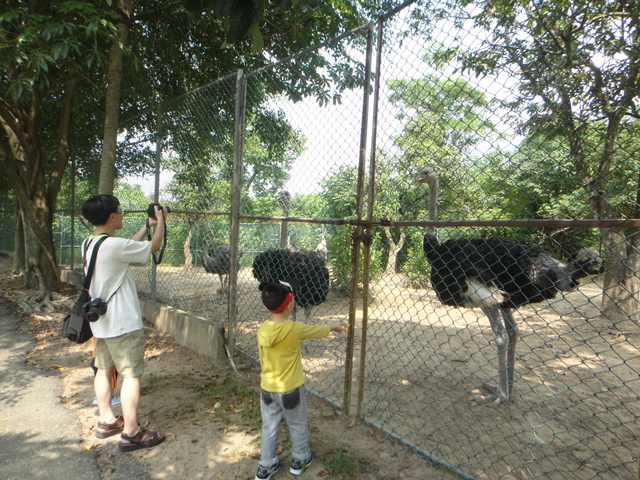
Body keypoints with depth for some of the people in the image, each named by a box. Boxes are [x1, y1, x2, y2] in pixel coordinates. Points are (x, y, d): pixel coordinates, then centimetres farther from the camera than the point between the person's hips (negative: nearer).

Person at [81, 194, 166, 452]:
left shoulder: (88, 244, 5)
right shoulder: (114, 245, -23)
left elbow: (130, 247, 18)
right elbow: (154, 246, -11)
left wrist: (146, 225, 21)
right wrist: (160, 221, 4)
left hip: (100, 321, 10)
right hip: (123, 323, -10)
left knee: (104, 369, 19)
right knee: (132, 374, -1)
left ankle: (106, 421, 34)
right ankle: (131, 433, 7)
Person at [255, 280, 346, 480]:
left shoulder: (262, 330, -11)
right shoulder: (295, 329, -23)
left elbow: (262, 359, 2)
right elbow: (318, 330, -5)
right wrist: (333, 327, 14)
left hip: (267, 388, 4)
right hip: (290, 389, -4)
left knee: (269, 427, 20)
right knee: (297, 425, 20)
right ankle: (300, 460, 38)